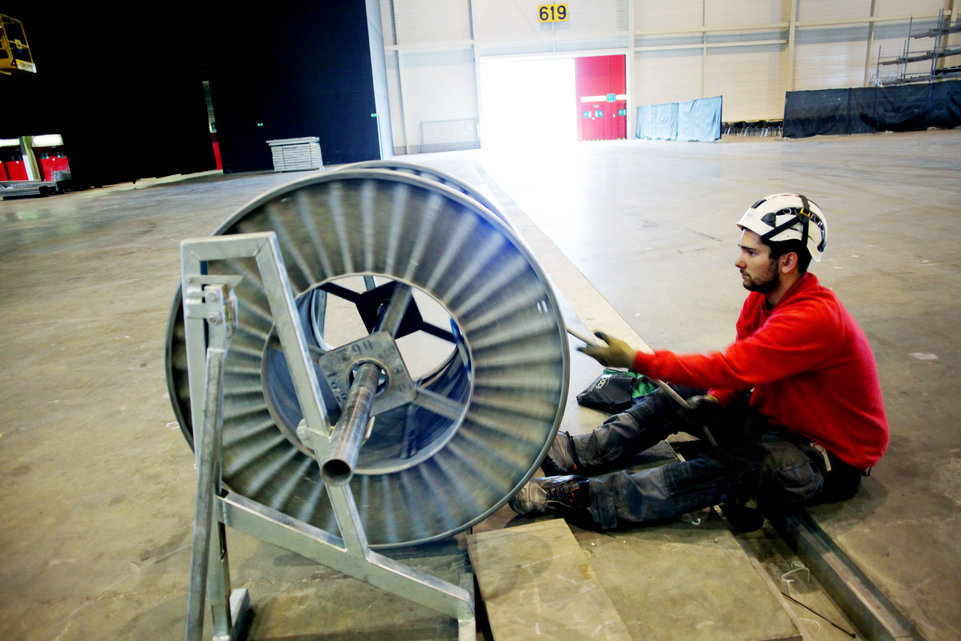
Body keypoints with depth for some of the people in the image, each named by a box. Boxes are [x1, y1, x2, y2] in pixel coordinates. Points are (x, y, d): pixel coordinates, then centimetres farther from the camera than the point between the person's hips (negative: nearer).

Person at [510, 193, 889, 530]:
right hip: (777, 416, 8)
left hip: (830, 460, -8)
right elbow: (738, 371, 4)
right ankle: (578, 455, -11)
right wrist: (714, 402, -17)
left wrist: (636, 360, -34)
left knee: (734, 467, -33)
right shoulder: (762, 298, -1)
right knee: (679, 396, -5)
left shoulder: (815, 319, -30)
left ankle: (581, 497, -37)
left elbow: (730, 369, -35)